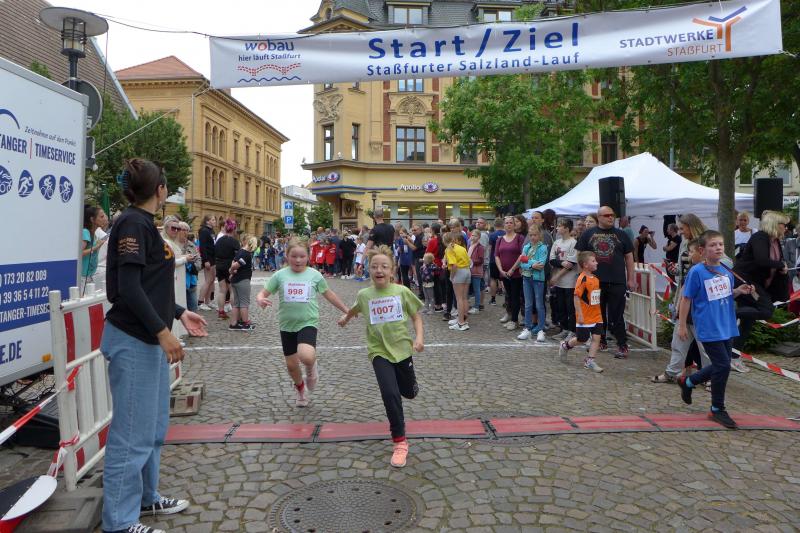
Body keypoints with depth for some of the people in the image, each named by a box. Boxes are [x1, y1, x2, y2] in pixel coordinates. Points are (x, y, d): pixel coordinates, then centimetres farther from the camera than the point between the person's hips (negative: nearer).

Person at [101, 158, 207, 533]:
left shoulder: (143, 223, 14)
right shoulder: (133, 223, -14)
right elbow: (128, 287, -21)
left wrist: (179, 314, 18)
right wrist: (163, 332, -21)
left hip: (149, 339, 10)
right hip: (133, 340, -10)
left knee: (154, 426, 18)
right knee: (133, 432, -2)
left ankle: (145, 497, 33)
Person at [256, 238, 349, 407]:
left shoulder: (315, 275, -4)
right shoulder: (280, 275, -3)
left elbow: (328, 294, 10)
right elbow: (263, 293, 0)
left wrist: (346, 310, 16)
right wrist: (260, 300, -24)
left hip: (308, 323, -2)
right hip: (287, 325, 2)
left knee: (306, 357, -28)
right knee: (291, 364, 12)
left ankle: (311, 368, 11)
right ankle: (300, 388, 44)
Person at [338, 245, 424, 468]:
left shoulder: (402, 291, -10)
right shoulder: (364, 294, -5)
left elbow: (416, 317, 0)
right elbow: (357, 308, 20)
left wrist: (419, 337, -14)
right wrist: (346, 317, 36)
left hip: (402, 348, 1)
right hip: (379, 351, -1)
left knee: (409, 393, 16)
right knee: (390, 395, -16)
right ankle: (400, 442, -1)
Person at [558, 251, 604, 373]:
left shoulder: (595, 278, 8)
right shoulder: (582, 279, -17)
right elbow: (576, 297, -19)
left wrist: (599, 312, 19)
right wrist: (579, 315, -20)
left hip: (596, 316, 7)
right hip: (585, 317, -7)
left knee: (596, 337, 1)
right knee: (582, 339, 5)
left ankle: (590, 360, 9)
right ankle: (565, 345, 31)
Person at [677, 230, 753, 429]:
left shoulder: (726, 270, 6)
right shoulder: (697, 272, -13)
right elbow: (686, 299, -9)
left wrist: (739, 291, -3)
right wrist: (682, 325, -9)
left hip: (727, 327, 7)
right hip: (709, 329, -7)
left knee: (721, 366, 13)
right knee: (722, 365, -6)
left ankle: (688, 382, 38)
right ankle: (717, 409, 13)